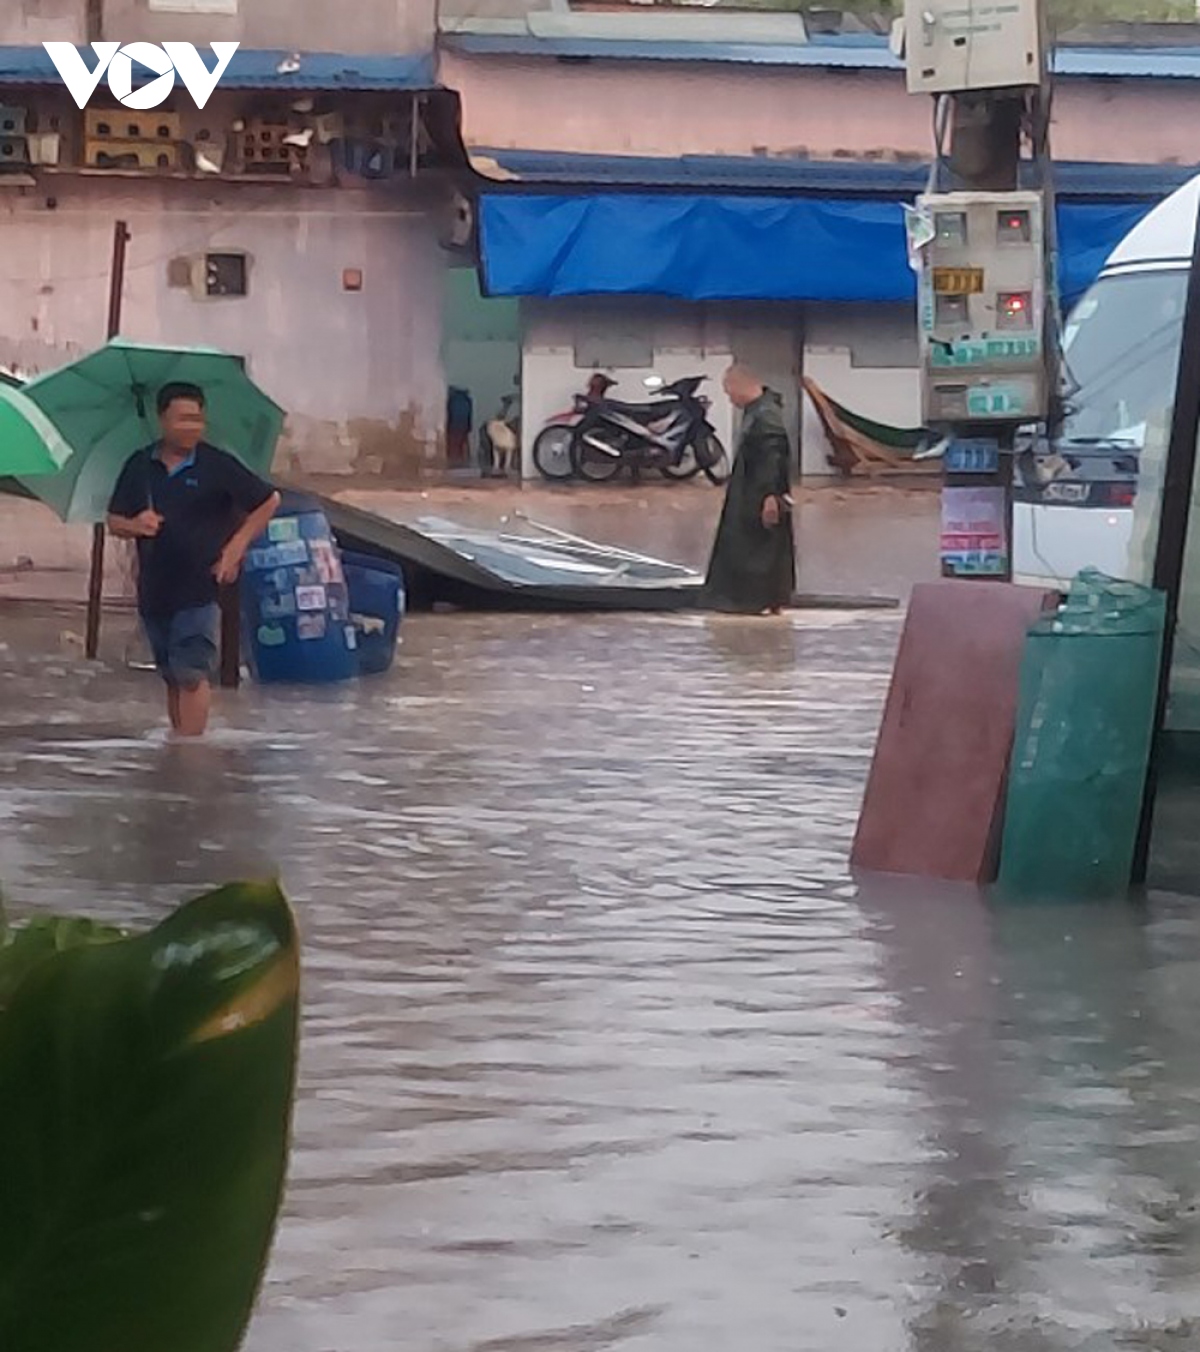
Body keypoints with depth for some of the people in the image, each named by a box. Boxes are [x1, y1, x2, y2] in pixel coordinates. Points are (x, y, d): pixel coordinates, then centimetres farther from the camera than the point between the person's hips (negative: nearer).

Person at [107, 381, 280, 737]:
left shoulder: (217, 466, -5)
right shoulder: (139, 466, 5)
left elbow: (268, 501, 2)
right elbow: (114, 521, 13)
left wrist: (237, 545, -5)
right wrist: (134, 525, -10)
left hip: (199, 591, -5)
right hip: (154, 591, 5)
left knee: (192, 674, -14)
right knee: (172, 679, 14)